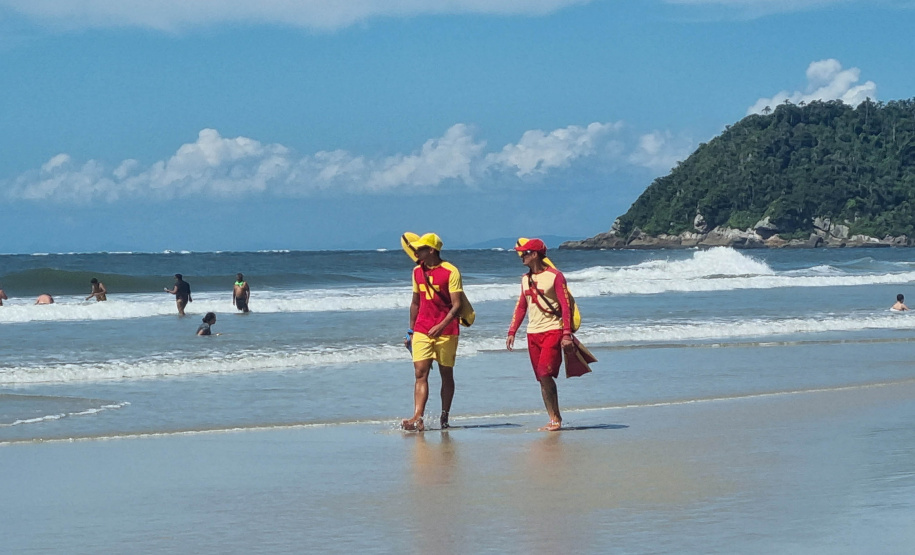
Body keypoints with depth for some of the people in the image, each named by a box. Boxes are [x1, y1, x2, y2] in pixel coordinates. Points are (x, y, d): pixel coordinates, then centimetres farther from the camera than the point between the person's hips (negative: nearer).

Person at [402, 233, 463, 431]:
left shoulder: (450, 272, -9)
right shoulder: (417, 272, 10)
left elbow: (457, 305, -13)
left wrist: (441, 326, -26)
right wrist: (411, 330, 18)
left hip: (446, 331, -4)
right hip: (422, 331, 4)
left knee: (446, 375, 5)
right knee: (420, 374, -8)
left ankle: (444, 418, 15)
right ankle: (417, 419, -17)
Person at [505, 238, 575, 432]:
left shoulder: (554, 276, -7)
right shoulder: (525, 279, 13)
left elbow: (565, 307, -11)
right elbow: (521, 307, 18)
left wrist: (566, 334, -18)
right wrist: (512, 332, 11)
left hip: (552, 331, -7)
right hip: (533, 333, 7)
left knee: (545, 374, -17)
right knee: (542, 379, 4)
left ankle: (556, 419, -7)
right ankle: (554, 419, 7)